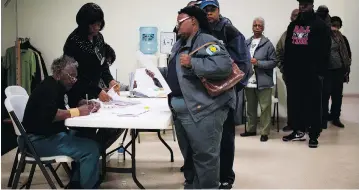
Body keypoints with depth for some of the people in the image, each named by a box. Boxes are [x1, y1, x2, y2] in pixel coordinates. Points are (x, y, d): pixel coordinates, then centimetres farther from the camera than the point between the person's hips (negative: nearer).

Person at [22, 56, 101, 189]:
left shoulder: (58, 87, 14)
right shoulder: (48, 88, -16)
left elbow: (75, 101, 17)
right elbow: (48, 115, -31)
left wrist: (88, 105, -4)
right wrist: (77, 112, -25)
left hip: (51, 134, 11)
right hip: (40, 139, -11)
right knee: (91, 148, -19)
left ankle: (76, 183, 14)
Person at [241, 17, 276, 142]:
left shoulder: (268, 44, -5)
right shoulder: (246, 43, 8)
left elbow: (273, 62, -8)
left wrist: (258, 63, -17)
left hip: (263, 81, -5)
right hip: (249, 80, 5)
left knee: (265, 108, -1)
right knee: (250, 107, 15)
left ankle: (265, 132, 5)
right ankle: (251, 129, 27)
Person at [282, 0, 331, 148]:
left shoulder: (320, 25, -1)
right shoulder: (293, 25, 15)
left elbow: (325, 51, -6)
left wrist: (321, 71, -13)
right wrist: (286, 69, 10)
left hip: (312, 73, -5)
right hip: (294, 72, 5)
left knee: (313, 104, 1)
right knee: (295, 103, 9)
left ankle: (314, 135, 6)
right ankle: (298, 131, 21)